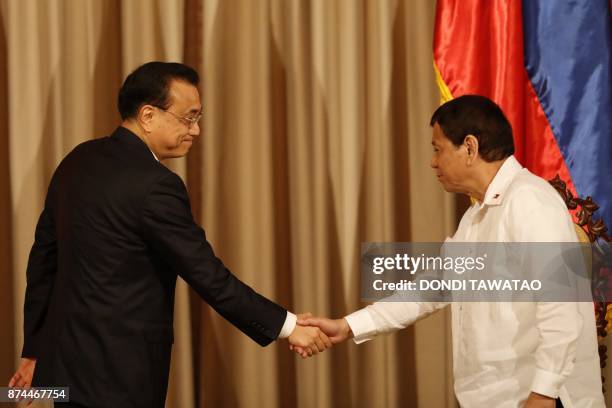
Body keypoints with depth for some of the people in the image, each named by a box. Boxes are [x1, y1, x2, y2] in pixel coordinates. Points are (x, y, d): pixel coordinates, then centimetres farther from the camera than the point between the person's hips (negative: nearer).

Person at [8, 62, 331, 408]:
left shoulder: (79, 161, 8)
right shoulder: (154, 185, -18)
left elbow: (43, 257, 13)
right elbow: (208, 276, -16)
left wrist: (34, 350, 19)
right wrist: (288, 326, -8)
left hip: (66, 361, 8)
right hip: (116, 377, -8)